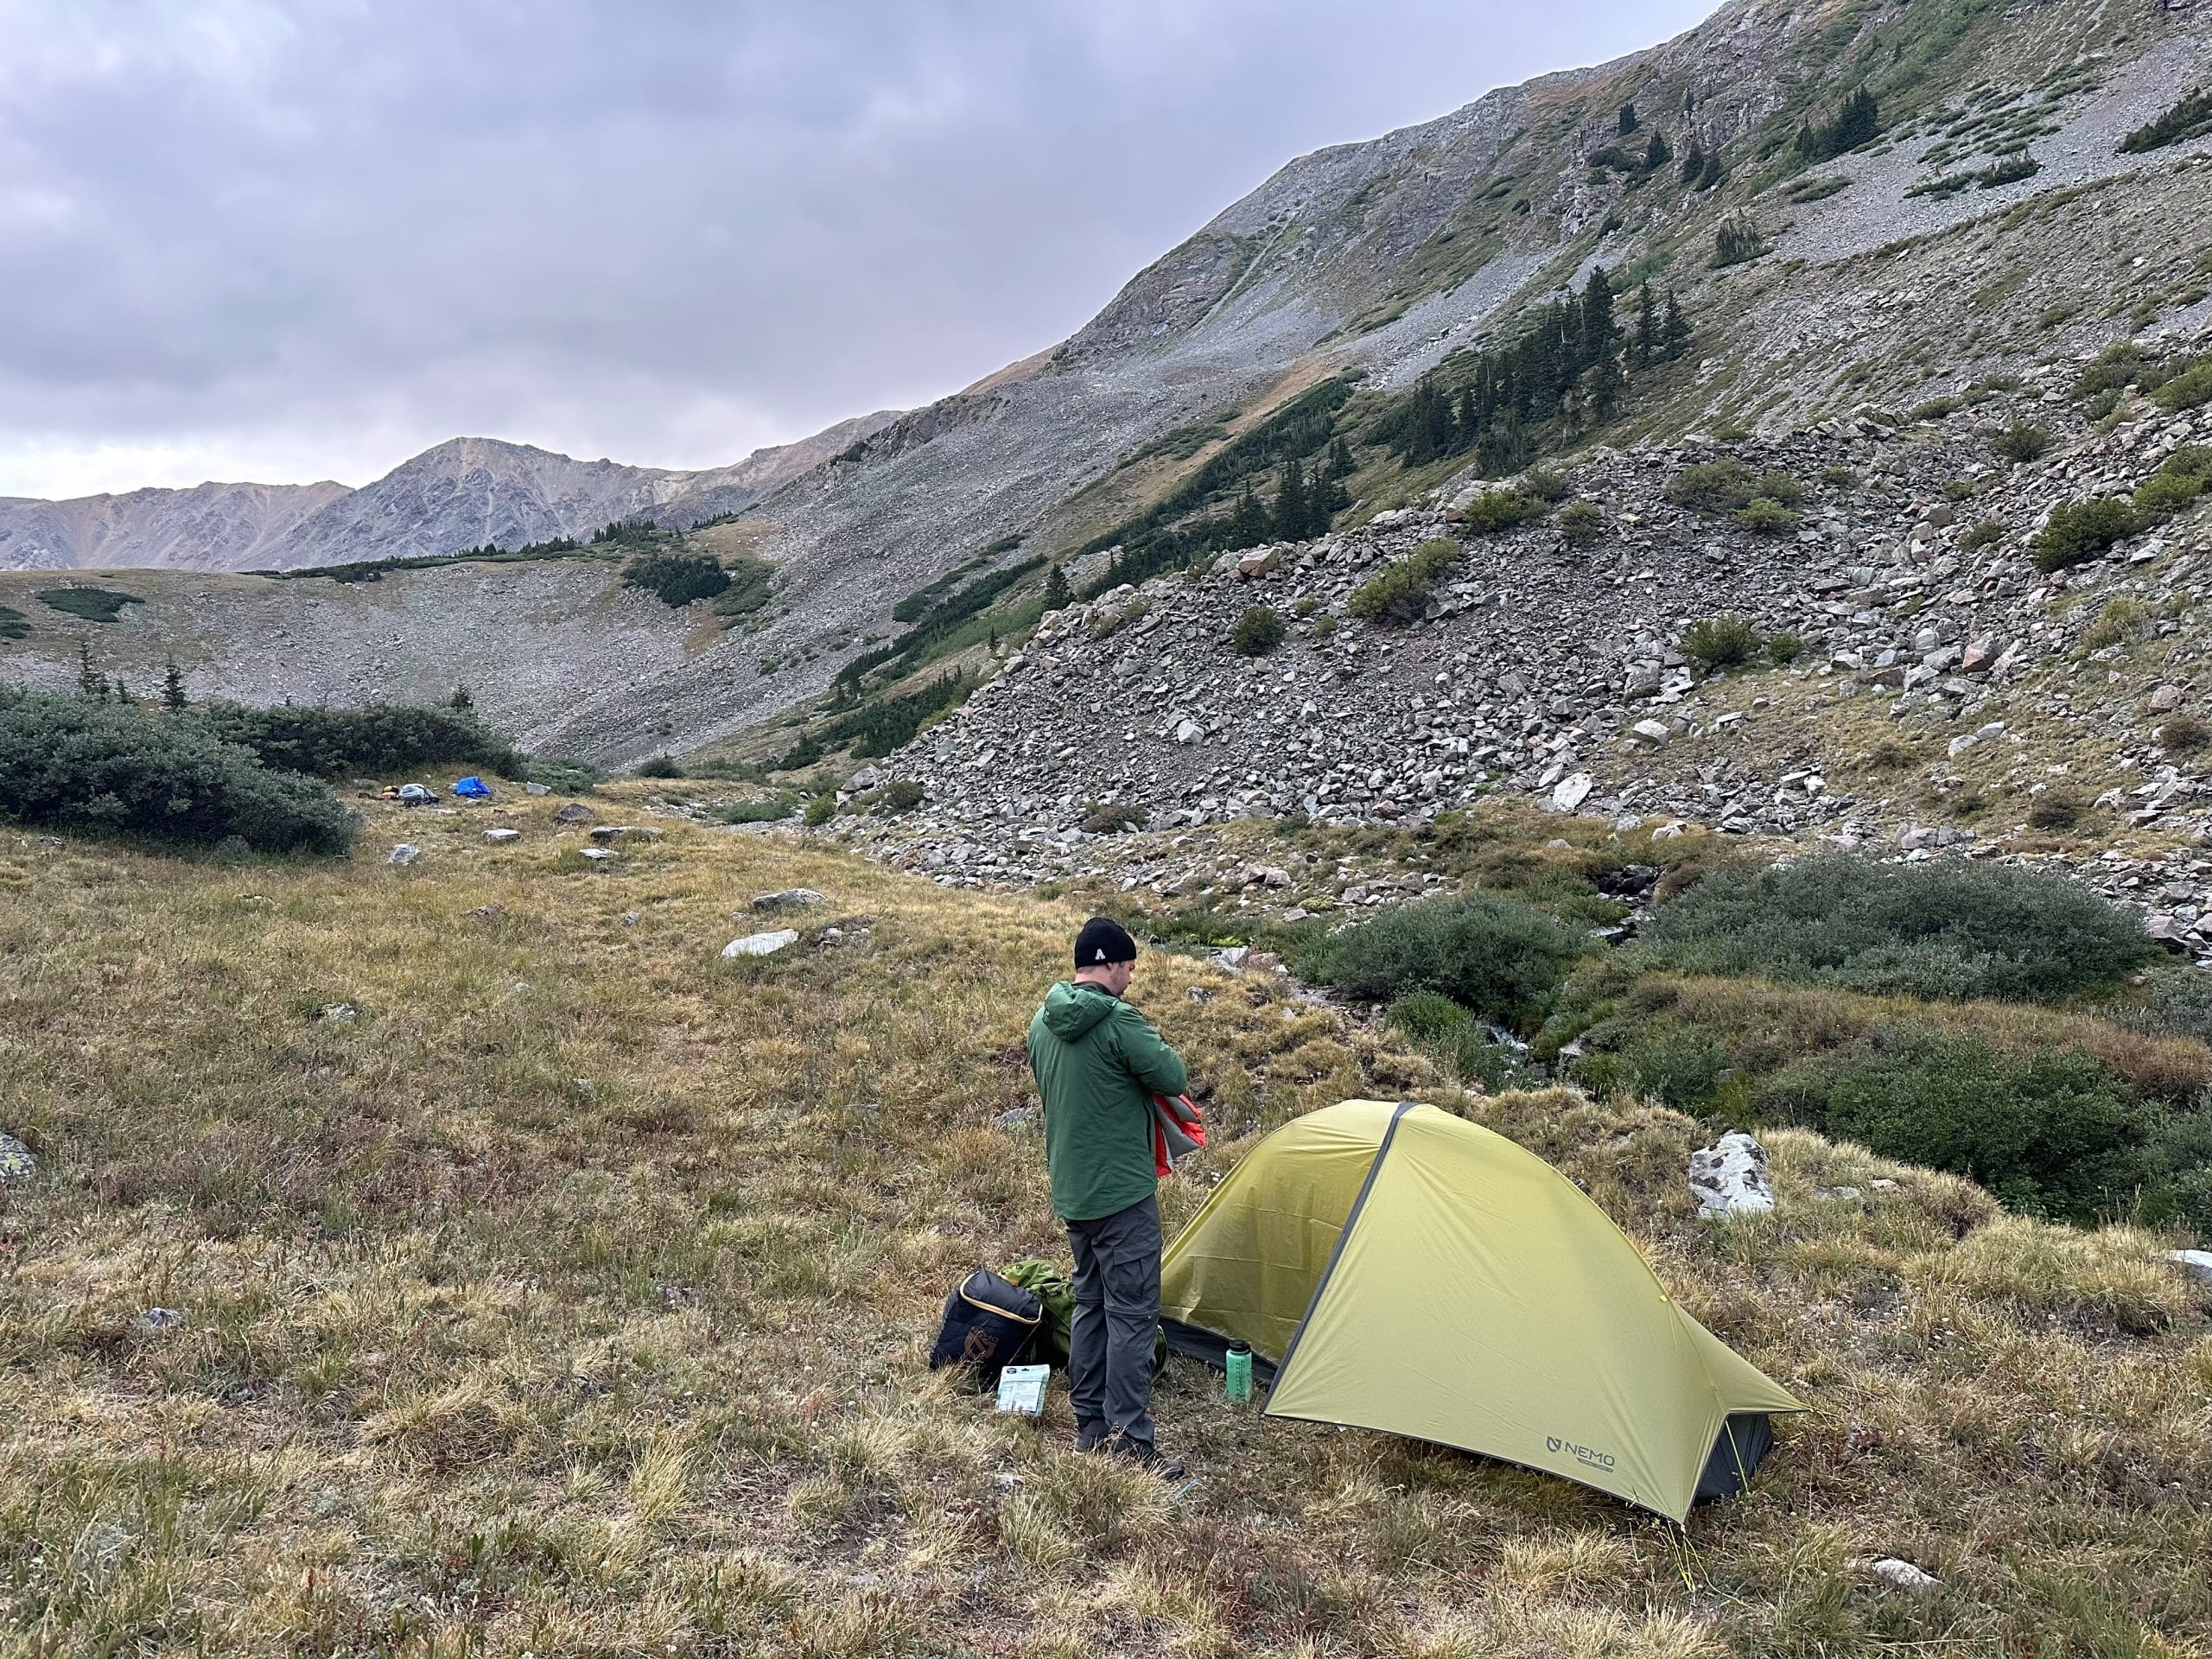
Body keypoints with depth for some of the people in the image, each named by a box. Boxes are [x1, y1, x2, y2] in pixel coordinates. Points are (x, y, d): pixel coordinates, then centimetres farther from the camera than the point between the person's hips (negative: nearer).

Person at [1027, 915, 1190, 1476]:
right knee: (1132, 1313, -1)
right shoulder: (1119, 1021, -20)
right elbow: (1174, 1078, -15)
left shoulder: (1042, 1023, 7)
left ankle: (1090, 1427, 25)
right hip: (1123, 1192, -8)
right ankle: (1129, 1440, 4)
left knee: (1090, 1303, 17)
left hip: (1071, 1192, 9)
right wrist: (1153, 1046, 5)